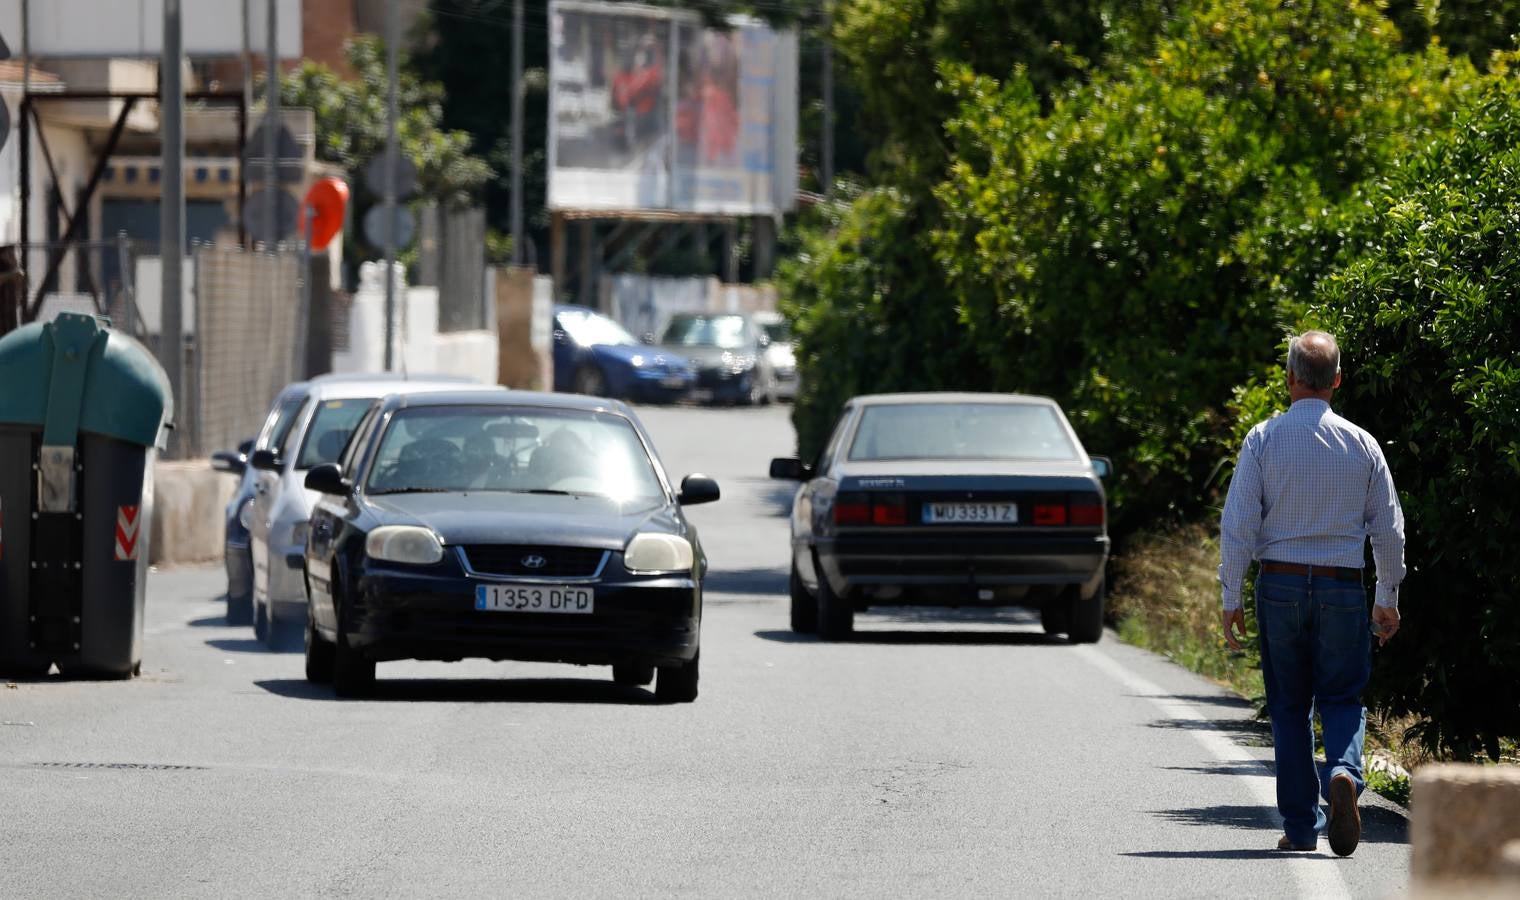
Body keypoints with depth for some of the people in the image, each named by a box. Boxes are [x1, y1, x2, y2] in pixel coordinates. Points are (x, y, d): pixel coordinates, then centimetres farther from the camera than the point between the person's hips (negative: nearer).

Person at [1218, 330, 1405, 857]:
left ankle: (1300, 827, 9)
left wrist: (1231, 598, -1)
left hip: (1279, 585, 0)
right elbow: (1389, 528, 5)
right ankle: (1344, 774, -23)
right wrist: (1388, 600, 15)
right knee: (1342, 697, 8)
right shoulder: (1361, 444, 1)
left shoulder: (1264, 439, -4)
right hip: (1342, 588, 0)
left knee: (1289, 705, 10)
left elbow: (1239, 523, -6)